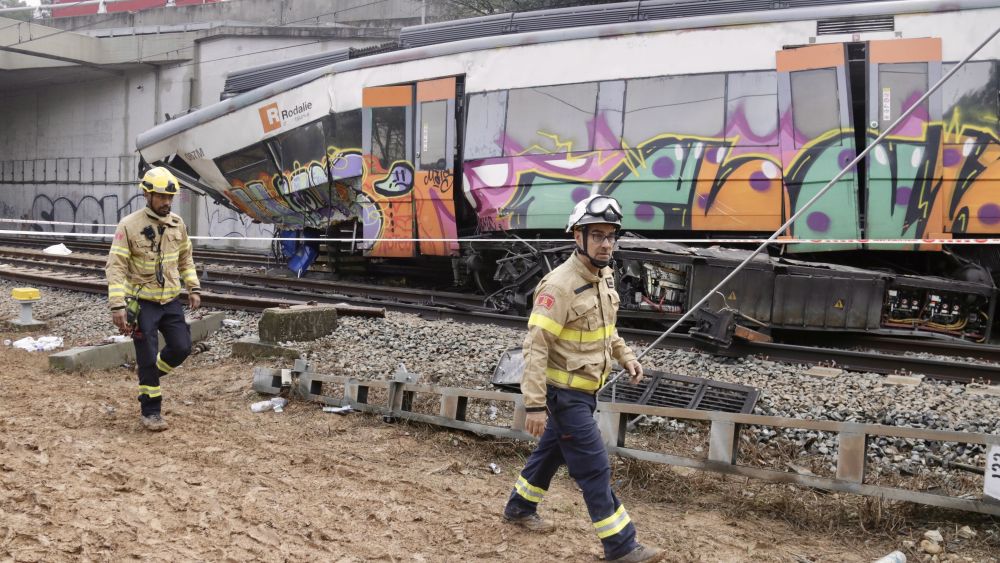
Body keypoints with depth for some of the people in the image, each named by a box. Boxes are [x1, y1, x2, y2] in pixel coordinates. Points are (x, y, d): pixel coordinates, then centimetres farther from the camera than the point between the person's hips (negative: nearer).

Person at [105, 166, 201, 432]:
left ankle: (149, 375, 32)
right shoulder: (129, 226, -13)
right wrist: (118, 305, -22)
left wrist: (193, 288, 10)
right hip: (142, 303, -5)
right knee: (147, 358, -1)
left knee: (181, 347, 3)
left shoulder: (177, 224, 3)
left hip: (171, 301, 5)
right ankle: (150, 411, 13)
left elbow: (185, 259, 17)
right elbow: (115, 267, -15)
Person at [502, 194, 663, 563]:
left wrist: (625, 356, 9)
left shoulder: (604, 276, 3)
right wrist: (535, 405, -27)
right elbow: (536, 347, -25)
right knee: (594, 468, -2)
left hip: (583, 390, 9)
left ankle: (519, 508, 43)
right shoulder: (560, 285, -25)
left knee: (552, 452, 24)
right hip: (566, 393, -9)